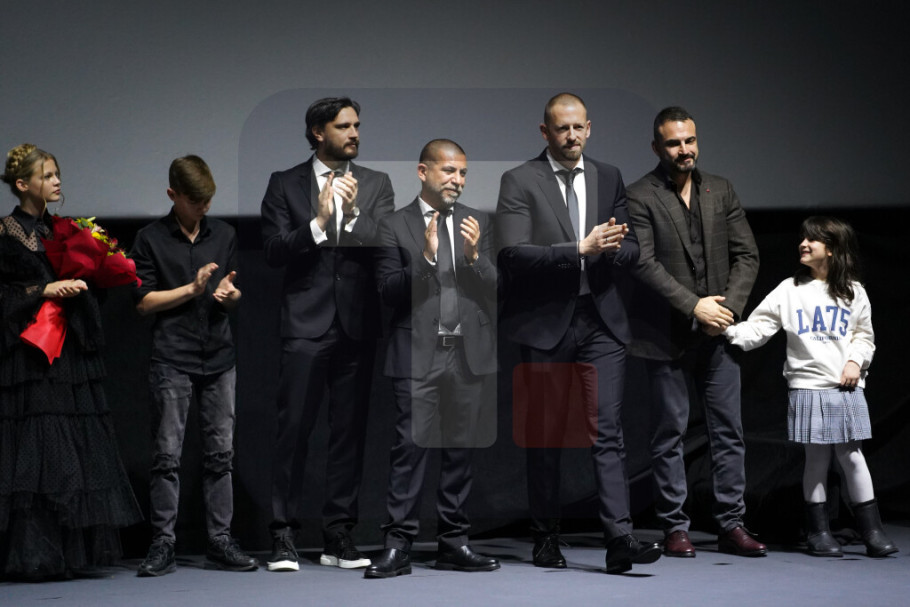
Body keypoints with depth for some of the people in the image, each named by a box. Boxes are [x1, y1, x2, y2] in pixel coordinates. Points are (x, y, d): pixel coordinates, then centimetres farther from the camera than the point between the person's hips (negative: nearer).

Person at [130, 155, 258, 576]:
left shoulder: (224, 235, 12)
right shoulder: (151, 239, 1)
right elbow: (143, 301, -2)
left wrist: (229, 293, -6)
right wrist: (192, 288, -10)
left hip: (219, 357, 4)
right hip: (172, 359, -4)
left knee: (220, 452, 4)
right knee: (167, 454, -4)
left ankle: (220, 542, 9)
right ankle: (162, 545, 1)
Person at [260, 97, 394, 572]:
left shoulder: (376, 185, 10)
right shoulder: (285, 185, 5)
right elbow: (274, 252, -4)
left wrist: (353, 212, -14)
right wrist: (317, 222, -17)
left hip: (357, 324, 2)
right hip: (306, 323, -2)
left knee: (350, 431, 4)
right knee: (294, 429, -6)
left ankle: (338, 536, 10)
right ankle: (283, 536, -1)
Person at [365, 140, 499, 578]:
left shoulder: (477, 223, 11)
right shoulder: (395, 226, 1)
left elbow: (493, 290, 6)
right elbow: (389, 293, -6)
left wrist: (474, 255, -12)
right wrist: (426, 256, -18)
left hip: (468, 355, 3)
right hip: (418, 356, -3)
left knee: (460, 450, 7)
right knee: (410, 450, -8)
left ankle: (454, 542, 15)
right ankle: (398, 545, -6)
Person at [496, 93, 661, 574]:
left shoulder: (609, 178, 12)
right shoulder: (519, 182, -2)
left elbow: (630, 250, 13)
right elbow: (512, 254, -14)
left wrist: (613, 248, -11)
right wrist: (580, 251, -20)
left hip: (600, 322, 3)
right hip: (545, 323, -2)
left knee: (608, 431, -6)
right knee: (544, 437, 7)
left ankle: (619, 539, -12)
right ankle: (546, 539, 18)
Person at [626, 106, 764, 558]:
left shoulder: (721, 191, 11)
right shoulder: (639, 197, -4)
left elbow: (747, 255, 8)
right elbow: (644, 264, -12)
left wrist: (729, 307, -6)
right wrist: (694, 306, -16)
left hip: (718, 332, 4)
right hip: (667, 335, -4)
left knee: (729, 430, 4)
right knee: (669, 434, 2)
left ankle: (731, 525, 10)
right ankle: (674, 528, 8)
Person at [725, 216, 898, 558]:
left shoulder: (853, 292, 8)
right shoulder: (790, 291, 4)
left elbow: (864, 335, 14)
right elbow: (755, 330, -1)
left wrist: (856, 360, -4)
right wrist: (728, 329, -17)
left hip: (847, 388, 1)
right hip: (808, 386, 0)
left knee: (852, 456, 0)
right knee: (817, 459, 2)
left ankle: (872, 530, 8)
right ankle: (818, 530, 12)